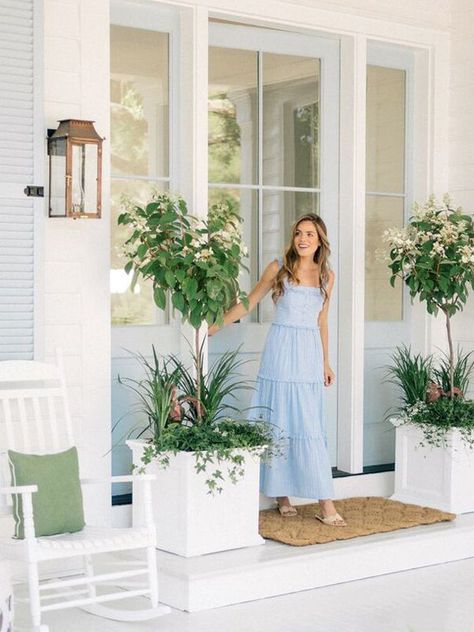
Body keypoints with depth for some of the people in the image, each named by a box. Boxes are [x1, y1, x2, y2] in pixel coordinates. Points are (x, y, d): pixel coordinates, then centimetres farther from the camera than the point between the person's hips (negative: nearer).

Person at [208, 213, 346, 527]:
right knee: (279, 422, -1)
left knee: (311, 427, -2)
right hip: (282, 350, -2)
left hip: (310, 354, 2)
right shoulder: (279, 267, 2)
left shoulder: (326, 275, 10)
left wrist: (326, 363, 19)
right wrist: (214, 327, 6)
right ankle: (282, 496, 8)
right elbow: (248, 303, 8)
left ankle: (325, 504, -3)